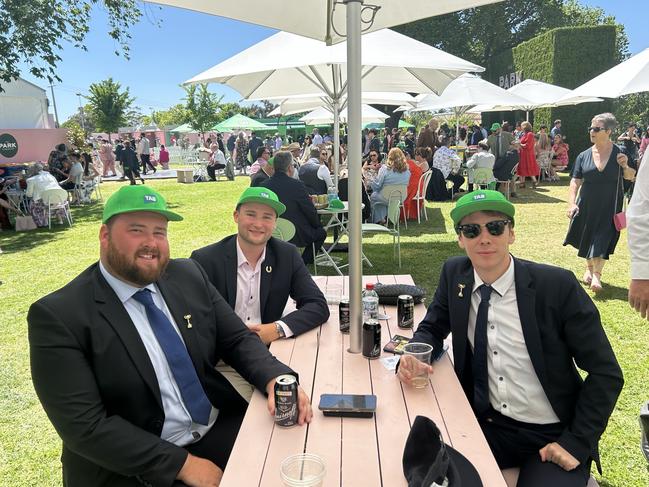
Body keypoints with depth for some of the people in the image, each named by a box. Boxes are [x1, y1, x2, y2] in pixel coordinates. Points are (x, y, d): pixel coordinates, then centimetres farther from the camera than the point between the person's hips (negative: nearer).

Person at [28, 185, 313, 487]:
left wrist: (276, 379, -14)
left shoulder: (188, 276, 1)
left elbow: (238, 339, 5)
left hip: (222, 428, 4)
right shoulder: (57, 316, -13)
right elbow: (85, 426, -15)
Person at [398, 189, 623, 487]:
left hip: (553, 438, -2)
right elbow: (432, 329, 7)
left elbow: (606, 374, -9)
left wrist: (577, 443, -14)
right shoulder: (454, 274, -5)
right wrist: (414, 357, -15)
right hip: (485, 426, 3)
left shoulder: (557, 285, -15)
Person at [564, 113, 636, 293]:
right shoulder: (584, 156, -3)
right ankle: (589, 268, 37)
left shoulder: (620, 153, -6)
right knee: (587, 238, 14)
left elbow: (630, 177, 3)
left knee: (602, 240, -5)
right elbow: (575, 182, -5)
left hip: (610, 207, -2)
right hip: (587, 206, 2)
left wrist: (625, 166, -19)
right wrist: (571, 203, -17)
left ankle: (596, 274, 6)